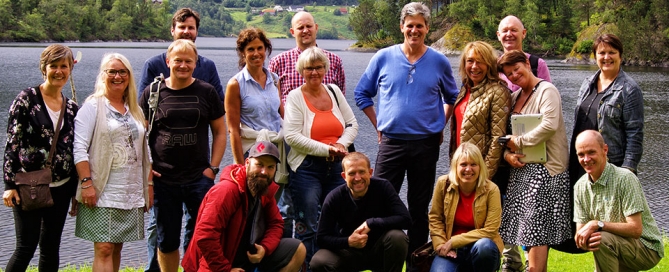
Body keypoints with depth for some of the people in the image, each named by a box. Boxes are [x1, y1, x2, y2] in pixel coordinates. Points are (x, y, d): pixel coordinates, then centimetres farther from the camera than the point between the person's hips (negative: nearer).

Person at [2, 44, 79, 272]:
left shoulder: (72, 108, 9)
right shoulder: (27, 99, -5)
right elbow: (11, 142, -8)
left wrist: (77, 190, 12)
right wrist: (9, 184, -13)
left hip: (60, 187, 5)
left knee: (51, 248, 9)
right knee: (26, 247, -6)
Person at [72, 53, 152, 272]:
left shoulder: (135, 110, 17)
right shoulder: (93, 106, -2)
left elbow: (144, 151, 20)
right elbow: (79, 148, -10)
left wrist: (149, 184, 15)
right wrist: (86, 182, -18)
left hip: (131, 194, 6)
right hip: (102, 193, -6)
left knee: (117, 248, 8)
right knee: (104, 249, -10)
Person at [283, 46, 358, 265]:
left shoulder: (334, 91, 10)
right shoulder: (295, 97, -5)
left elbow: (352, 124, 13)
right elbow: (292, 137, -14)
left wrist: (341, 144, -7)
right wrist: (326, 149, -16)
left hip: (336, 168, 5)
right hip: (306, 169, -5)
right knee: (307, 227, -3)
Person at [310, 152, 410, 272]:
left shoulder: (383, 187, -14)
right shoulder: (334, 198, -12)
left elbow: (405, 219, -21)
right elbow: (322, 238, -12)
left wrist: (371, 223, -27)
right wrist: (348, 241, -29)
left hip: (379, 251, 0)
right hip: (349, 252, 1)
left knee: (397, 237, -32)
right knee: (318, 262, -28)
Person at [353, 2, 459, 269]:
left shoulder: (439, 62, 2)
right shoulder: (383, 58, 0)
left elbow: (452, 97, 16)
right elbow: (362, 93, 9)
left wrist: (440, 126, 7)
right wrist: (379, 125, 4)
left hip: (426, 145, 1)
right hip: (391, 143, 0)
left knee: (419, 208, 8)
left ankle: (415, 264, 17)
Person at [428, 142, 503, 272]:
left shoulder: (491, 190, -11)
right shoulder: (443, 183, -5)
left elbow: (490, 231, -13)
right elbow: (435, 219, 5)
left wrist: (453, 241, -16)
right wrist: (441, 245, -11)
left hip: (481, 247, -1)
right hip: (451, 251, 1)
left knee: (484, 246, -37)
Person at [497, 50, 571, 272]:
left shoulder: (546, 91, -8)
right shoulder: (515, 97, 16)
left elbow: (550, 125, -23)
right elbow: (506, 133, 16)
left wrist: (518, 142, -14)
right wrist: (508, 154, -4)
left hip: (544, 168, -8)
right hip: (521, 169, 8)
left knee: (535, 229, -9)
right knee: (528, 228, 8)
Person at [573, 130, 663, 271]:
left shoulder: (625, 178, -20)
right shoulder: (580, 187, 0)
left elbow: (635, 229, -23)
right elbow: (580, 233, -1)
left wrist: (597, 224, -29)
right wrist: (585, 242, -25)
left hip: (647, 248, -7)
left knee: (602, 240, -30)